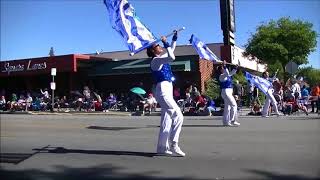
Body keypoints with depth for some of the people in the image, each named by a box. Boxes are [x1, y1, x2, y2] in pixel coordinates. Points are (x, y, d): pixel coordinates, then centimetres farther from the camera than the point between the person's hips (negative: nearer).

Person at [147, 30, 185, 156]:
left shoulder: (161, 58, 19)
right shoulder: (155, 60, -8)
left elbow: (171, 50, 34)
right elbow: (172, 58, -22)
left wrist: (175, 37, 27)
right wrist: (166, 43, -12)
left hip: (167, 91, 10)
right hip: (163, 90, -10)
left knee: (166, 120, 8)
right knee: (178, 116, -16)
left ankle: (162, 147, 11)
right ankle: (173, 144, -13)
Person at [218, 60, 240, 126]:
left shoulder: (226, 75, 14)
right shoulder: (221, 76, -14)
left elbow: (231, 73, 33)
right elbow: (227, 74, -33)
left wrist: (236, 68, 27)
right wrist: (225, 67, -34)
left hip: (229, 92, 10)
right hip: (226, 92, -10)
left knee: (227, 107, 11)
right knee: (234, 105, -10)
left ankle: (225, 121, 16)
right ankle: (232, 120, -6)